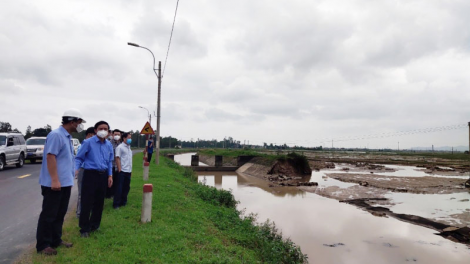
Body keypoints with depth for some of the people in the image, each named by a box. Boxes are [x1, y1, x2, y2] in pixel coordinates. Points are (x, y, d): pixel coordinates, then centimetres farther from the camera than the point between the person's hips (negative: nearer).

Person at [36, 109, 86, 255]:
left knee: (60, 214, 16)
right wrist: (54, 180, -24)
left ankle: (56, 240, 28)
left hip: (65, 183, 9)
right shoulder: (56, 135, -16)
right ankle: (43, 245, 14)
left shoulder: (67, 137, 13)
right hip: (54, 183, -9)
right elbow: (50, 157, -22)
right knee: (48, 215, 2)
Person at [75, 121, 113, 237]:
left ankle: (94, 225, 28)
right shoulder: (88, 142, -7)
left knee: (99, 202, 13)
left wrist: (110, 175, 10)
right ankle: (84, 228, 12)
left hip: (103, 175, 5)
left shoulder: (109, 145, 8)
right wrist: (75, 169, -20)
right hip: (90, 174, -5)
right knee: (87, 202, -2)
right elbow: (79, 158, -5)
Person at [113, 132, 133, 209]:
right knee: (119, 188, 0)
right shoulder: (120, 147, -8)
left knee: (126, 187, 13)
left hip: (128, 171, 7)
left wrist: (130, 169, 14)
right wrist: (119, 169, -16)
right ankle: (116, 204, 9)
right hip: (122, 171, -7)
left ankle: (123, 202, 24)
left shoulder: (129, 147, 14)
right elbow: (117, 158, -12)